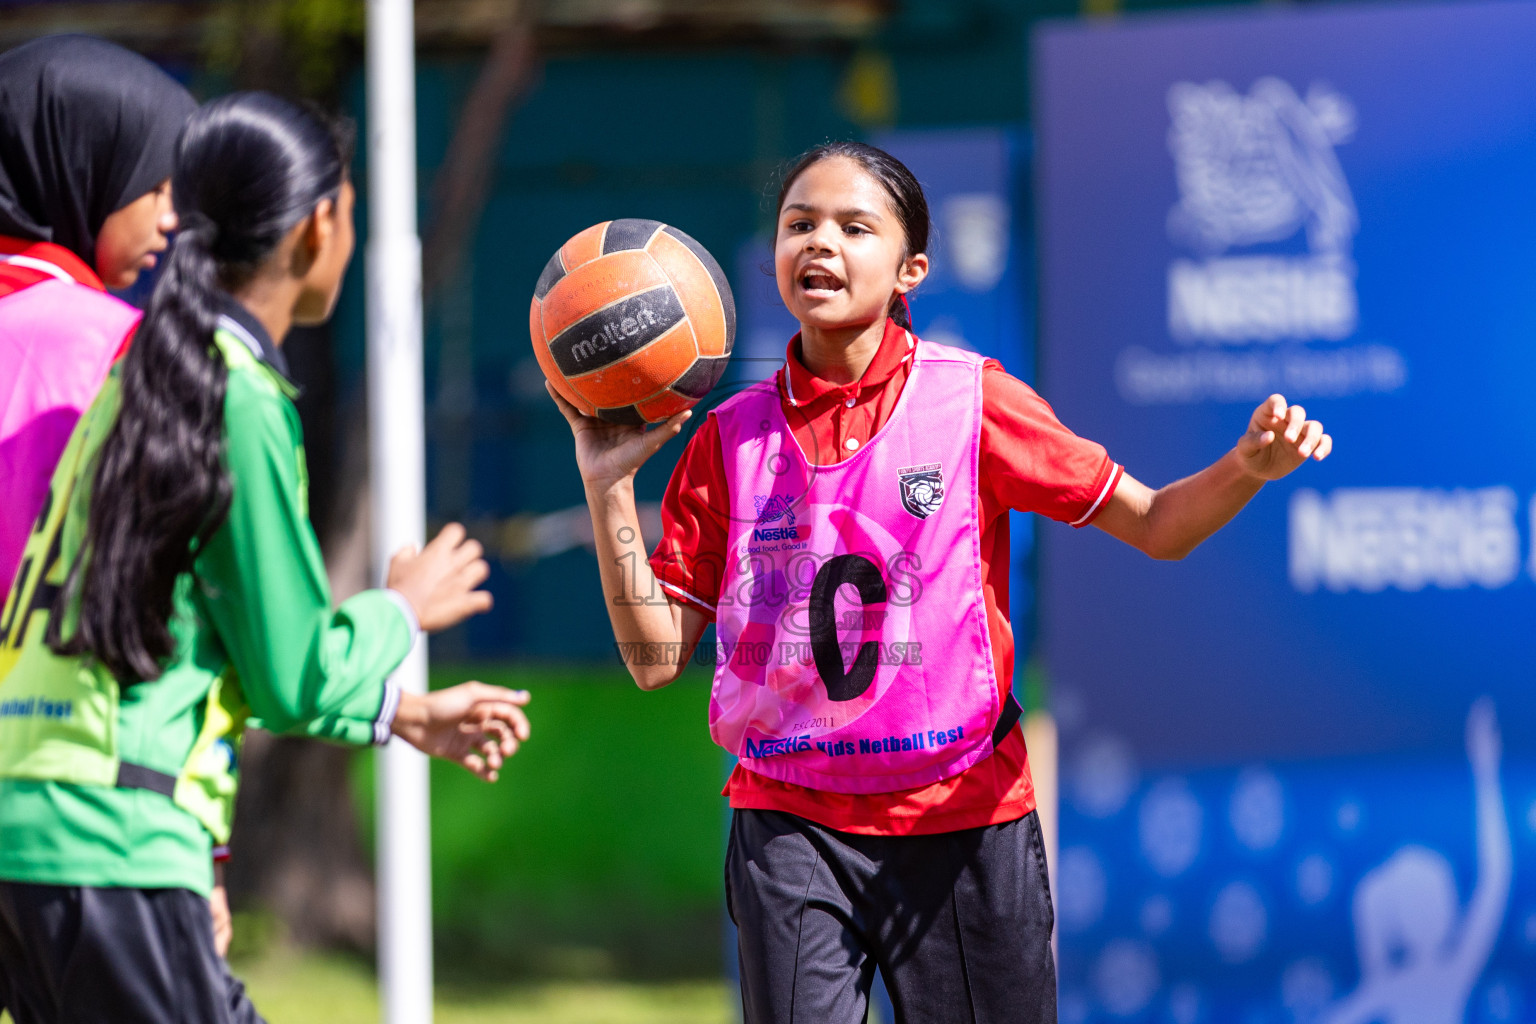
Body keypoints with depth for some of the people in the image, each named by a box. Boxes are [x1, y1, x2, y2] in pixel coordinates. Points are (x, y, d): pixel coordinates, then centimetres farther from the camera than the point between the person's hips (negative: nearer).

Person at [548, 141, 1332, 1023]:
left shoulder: (973, 403, -1)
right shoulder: (731, 438, 5)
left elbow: (1156, 527, 1)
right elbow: (657, 657, 4)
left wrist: (1249, 468, -19)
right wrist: (610, 488, -6)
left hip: (964, 821, -1)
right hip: (791, 829, 1)